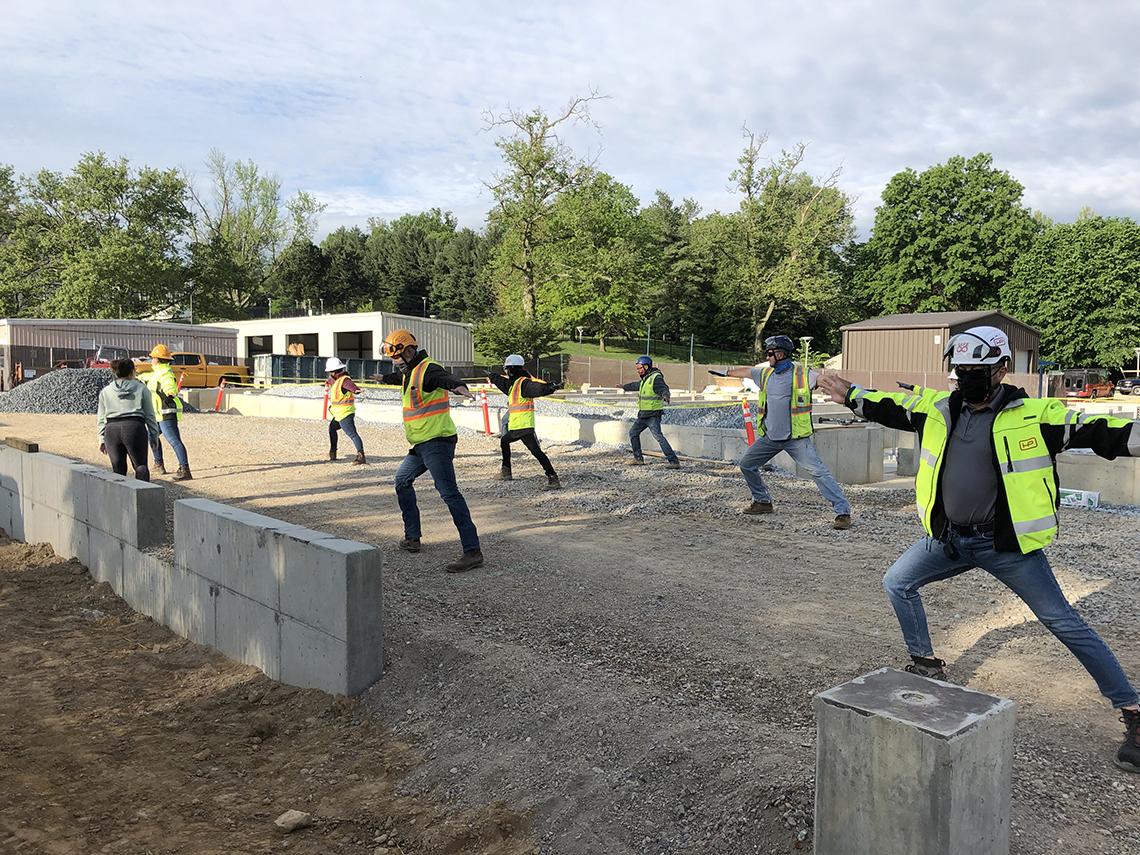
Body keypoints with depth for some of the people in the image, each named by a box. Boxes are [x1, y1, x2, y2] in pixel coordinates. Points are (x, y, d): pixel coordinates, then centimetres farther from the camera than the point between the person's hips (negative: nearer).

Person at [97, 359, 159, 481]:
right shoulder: (141, 389, 7)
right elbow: (149, 415, 5)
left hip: (112, 430, 2)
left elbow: (101, 418, 12)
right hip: (135, 427, -2)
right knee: (140, 465, 0)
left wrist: (102, 439, 15)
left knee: (118, 469, 9)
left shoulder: (105, 392, 14)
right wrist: (154, 434, 10)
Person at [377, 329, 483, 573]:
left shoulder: (428, 369, -14)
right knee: (402, 480, 25)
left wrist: (458, 387, -60)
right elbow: (399, 377, 43)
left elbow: (446, 378, -36)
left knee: (449, 493, -19)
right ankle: (412, 538, 35)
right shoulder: (411, 371, 18)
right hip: (421, 444, 11)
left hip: (436, 442, -11)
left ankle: (472, 551, -24)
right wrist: (384, 378, 65)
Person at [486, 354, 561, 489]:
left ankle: (553, 478, -20)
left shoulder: (523, 383, -14)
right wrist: (492, 378, 54)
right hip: (515, 427, 11)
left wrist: (549, 388, -52)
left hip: (524, 427, -11)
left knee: (536, 452, -17)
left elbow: (537, 387, -32)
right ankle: (506, 473, 42)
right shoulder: (513, 383, 16)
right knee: (504, 442, 30)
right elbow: (502, 381, 37)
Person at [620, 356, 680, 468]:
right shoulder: (645, 379, 15)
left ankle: (674, 461, -22)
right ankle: (638, 459, 27)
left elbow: (664, 388, -31)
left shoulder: (656, 378, -15)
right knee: (633, 433, 18)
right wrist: (624, 386, 51)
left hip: (653, 415, -10)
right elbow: (636, 385, 35)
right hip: (643, 414, 10)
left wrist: (665, 396, -54)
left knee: (658, 436, -20)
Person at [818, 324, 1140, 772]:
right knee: (897, 583, 10)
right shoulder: (940, 408, 2)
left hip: (1007, 544, -5)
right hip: (949, 538, 6)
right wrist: (850, 395, 21)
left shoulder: (1034, 415, -12)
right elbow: (892, 407, 17)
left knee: (1064, 623, -1)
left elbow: (1095, 431, -14)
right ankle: (927, 666, 28)